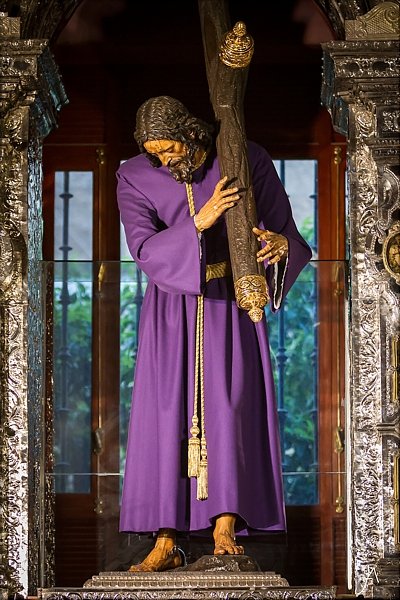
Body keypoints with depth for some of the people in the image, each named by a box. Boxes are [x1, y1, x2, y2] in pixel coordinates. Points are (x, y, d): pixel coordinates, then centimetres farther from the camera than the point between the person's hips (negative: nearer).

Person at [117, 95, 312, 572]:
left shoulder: (246, 161, -10)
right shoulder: (135, 178, -8)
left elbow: (281, 229, -7)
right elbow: (144, 249, -20)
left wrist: (279, 244, -32)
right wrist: (199, 221, -35)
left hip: (230, 303, -1)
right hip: (172, 305, 1)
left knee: (228, 407, -12)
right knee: (166, 414, -6)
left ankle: (224, 530, -11)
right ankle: (166, 543, -5)